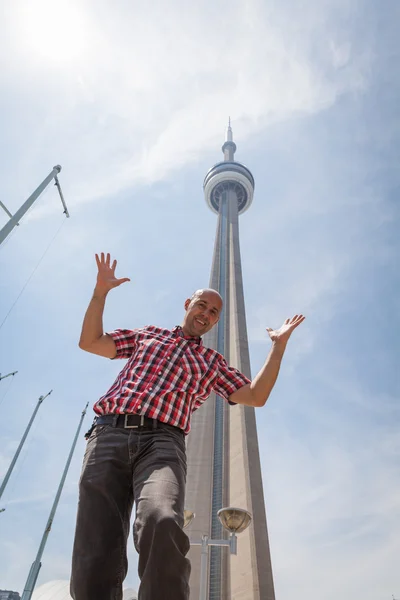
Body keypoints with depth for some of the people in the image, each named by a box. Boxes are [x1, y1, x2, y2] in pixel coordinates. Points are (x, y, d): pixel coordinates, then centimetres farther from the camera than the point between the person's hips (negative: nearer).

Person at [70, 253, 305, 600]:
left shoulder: (213, 363, 26)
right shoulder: (148, 335, 27)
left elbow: (256, 397, 17)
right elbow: (89, 342, 25)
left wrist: (279, 346, 16)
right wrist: (101, 292, 20)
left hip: (162, 442, -1)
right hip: (109, 435, 1)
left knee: (163, 523, -33)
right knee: (96, 561, -14)